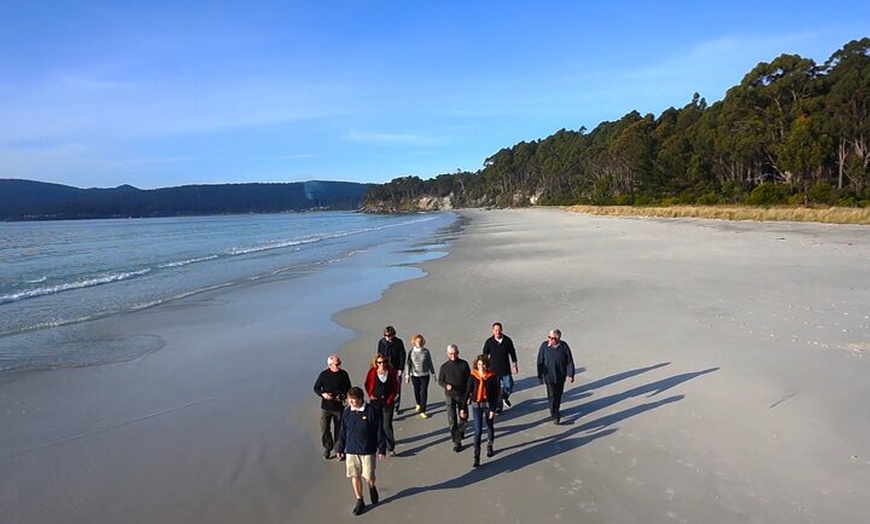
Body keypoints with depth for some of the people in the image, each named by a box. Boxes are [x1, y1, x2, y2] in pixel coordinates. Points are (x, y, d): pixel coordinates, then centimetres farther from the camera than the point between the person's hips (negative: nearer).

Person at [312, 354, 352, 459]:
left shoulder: (343, 374, -4)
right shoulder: (324, 374, -6)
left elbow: (348, 389, 6)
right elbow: (316, 388, 4)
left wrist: (343, 395, -13)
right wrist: (323, 394, -15)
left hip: (339, 406, 0)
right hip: (326, 406, 0)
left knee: (338, 430, 7)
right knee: (324, 429, 1)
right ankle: (328, 448, 25)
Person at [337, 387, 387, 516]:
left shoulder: (372, 411, -15)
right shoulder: (347, 412, -3)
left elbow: (379, 431, -8)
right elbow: (343, 432, 8)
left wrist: (382, 449, -5)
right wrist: (341, 449, 11)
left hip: (368, 451, -3)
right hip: (351, 451, 3)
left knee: (368, 477, 4)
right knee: (355, 476, 9)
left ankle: (372, 487, 39)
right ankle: (359, 501, 27)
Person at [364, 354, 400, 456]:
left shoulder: (391, 371, -5)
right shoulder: (372, 372, -6)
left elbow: (395, 386, 5)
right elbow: (367, 384, 8)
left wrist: (391, 397, -2)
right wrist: (370, 394, -3)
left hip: (388, 401, -1)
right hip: (375, 401, 1)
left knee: (387, 424, -1)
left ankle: (390, 448, 8)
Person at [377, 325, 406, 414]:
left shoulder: (398, 342, -9)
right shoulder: (381, 342, -4)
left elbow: (402, 356, -4)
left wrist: (400, 369, -8)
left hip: (396, 369, -1)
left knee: (396, 390, 7)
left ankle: (396, 408, 20)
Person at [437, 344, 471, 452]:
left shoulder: (464, 364, -5)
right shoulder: (444, 367, -5)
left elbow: (469, 379, 2)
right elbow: (440, 381, 3)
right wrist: (446, 385, -18)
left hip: (462, 395, 1)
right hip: (450, 396, -1)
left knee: (463, 417, 15)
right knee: (452, 420, -3)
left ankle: (460, 431, 46)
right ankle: (457, 442, 6)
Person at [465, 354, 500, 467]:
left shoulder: (492, 376, -12)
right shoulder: (473, 376, -11)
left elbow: (495, 394, -9)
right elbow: (468, 391, -6)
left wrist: (493, 409, -11)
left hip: (489, 405, 1)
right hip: (476, 405, -1)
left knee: (490, 427, 19)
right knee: (478, 430, -6)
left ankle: (489, 446, 45)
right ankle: (476, 457, -3)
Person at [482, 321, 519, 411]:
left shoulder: (507, 340, -7)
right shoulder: (489, 342, -10)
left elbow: (512, 353, 6)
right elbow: (485, 355, 1)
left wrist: (515, 365, 9)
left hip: (506, 370, 1)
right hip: (494, 370, -1)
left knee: (509, 387, 7)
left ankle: (505, 397, 39)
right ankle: (498, 407, 22)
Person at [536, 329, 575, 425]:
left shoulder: (564, 346, -14)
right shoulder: (544, 345, -15)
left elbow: (569, 361, -5)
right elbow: (540, 362, -7)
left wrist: (571, 374, -5)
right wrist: (540, 376, -3)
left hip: (561, 375, 2)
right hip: (549, 375, -2)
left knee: (558, 394, 17)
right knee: (552, 395, -2)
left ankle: (556, 410, 38)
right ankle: (555, 415, 11)